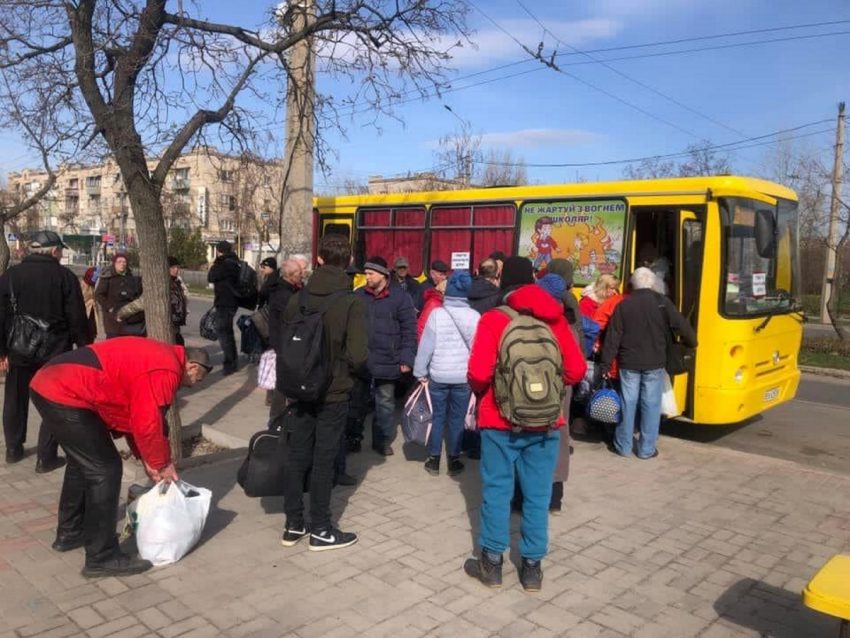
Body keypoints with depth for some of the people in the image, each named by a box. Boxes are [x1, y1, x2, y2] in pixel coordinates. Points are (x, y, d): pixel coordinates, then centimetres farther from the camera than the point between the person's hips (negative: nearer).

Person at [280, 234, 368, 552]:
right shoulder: (352, 301, -15)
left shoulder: (297, 299, -1)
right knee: (323, 461, 6)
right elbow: (358, 355, -20)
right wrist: (349, 371, 2)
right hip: (333, 394, -4)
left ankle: (294, 525, 25)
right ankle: (320, 530, 17)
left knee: (296, 457, 14)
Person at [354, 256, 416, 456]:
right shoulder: (358, 295, 4)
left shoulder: (400, 297, -4)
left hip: (387, 362, -2)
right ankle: (354, 437, 25)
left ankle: (382, 441, 24)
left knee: (385, 403, 11)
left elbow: (409, 330, -5)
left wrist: (406, 358, -11)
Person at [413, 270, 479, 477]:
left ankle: (433, 460, 18)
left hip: (438, 375, 0)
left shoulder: (437, 313, -9)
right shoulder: (474, 316, -6)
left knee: (437, 417, 11)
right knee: (457, 419, 11)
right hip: (463, 376, 0)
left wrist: (420, 371, 2)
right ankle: (453, 461, 18)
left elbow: (426, 345, -6)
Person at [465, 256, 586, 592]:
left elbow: (479, 372, -16)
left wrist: (481, 392, 6)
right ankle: (532, 566, 20)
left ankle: (491, 563, 21)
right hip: (545, 422, 3)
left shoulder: (494, 318, -9)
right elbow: (576, 370, -1)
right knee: (538, 495, 11)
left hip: (501, 420, -2)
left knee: (496, 491, 10)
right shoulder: (555, 319, 0)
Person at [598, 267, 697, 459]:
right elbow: (681, 326, -3)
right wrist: (691, 342, 18)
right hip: (654, 364, -1)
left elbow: (613, 338, -3)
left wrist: (605, 365, 0)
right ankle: (647, 449, 11)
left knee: (628, 404, 9)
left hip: (629, 364, 1)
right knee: (651, 405, 6)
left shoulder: (623, 305, -1)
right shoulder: (662, 303, -4)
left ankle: (623, 446, 17)